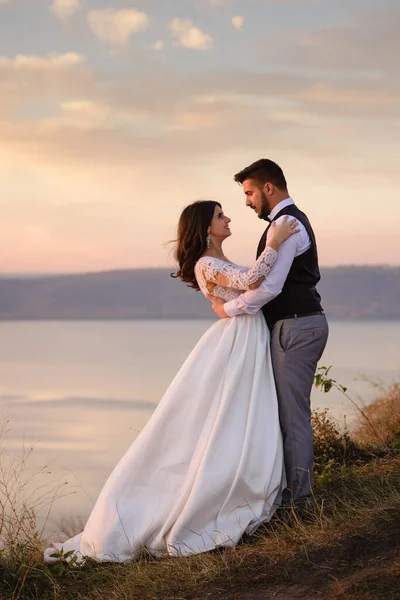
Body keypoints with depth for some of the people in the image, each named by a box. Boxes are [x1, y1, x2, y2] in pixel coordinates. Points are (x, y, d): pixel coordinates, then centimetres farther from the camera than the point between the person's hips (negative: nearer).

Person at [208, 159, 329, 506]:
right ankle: (297, 488, 20)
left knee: (292, 413, -6)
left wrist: (228, 308, -10)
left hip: (295, 327, -11)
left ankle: (297, 496, -1)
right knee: (292, 410, 14)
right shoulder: (296, 220, 18)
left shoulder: (284, 224, -16)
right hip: (305, 322, 11)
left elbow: (269, 287, -23)